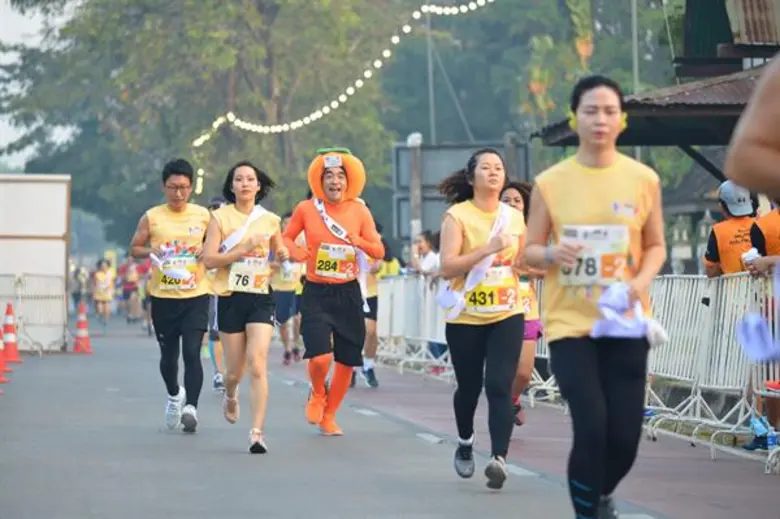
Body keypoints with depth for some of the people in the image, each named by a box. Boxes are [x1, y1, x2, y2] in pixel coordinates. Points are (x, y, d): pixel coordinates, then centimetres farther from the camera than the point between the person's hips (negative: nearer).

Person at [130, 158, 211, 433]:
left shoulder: (203, 215, 3)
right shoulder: (151, 218, 0)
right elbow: (134, 248, 8)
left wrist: (206, 251, -8)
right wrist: (150, 251, -14)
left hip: (195, 296, -1)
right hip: (163, 297, 1)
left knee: (192, 352, -15)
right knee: (168, 355, 12)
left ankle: (191, 407, -16)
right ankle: (174, 395, 40)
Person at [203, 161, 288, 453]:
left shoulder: (270, 220, 7)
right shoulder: (220, 217, 0)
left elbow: (279, 252, 23)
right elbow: (209, 259, -9)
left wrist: (282, 256, 0)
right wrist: (243, 249, -18)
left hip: (261, 298, 1)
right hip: (231, 298, 0)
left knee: (258, 364, -16)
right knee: (235, 371, 9)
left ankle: (257, 432, -17)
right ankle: (230, 396, 46)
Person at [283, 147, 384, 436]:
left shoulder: (359, 211, 1)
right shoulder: (306, 209, -3)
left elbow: (379, 252, 3)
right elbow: (285, 237, 10)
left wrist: (359, 242, -18)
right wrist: (295, 252, -12)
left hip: (348, 293, 2)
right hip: (316, 293, -2)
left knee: (347, 360, 7)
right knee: (319, 357, -18)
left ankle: (329, 415, 27)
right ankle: (318, 393, 16)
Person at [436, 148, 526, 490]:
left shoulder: (514, 217, 7)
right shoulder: (457, 216, -6)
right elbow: (446, 267, -17)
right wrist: (488, 249, -24)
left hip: (506, 316, 2)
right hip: (466, 318, -2)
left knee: (499, 386, -13)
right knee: (469, 387, 11)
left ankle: (499, 459, -22)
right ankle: (465, 444, 39)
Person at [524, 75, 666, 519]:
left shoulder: (644, 179, 1)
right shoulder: (550, 183, -2)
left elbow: (656, 246, 9)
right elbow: (530, 251, 5)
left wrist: (642, 280, -12)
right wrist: (553, 254, -18)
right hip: (570, 323, -1)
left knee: (625, 435, 1)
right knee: (591, 428, -15)